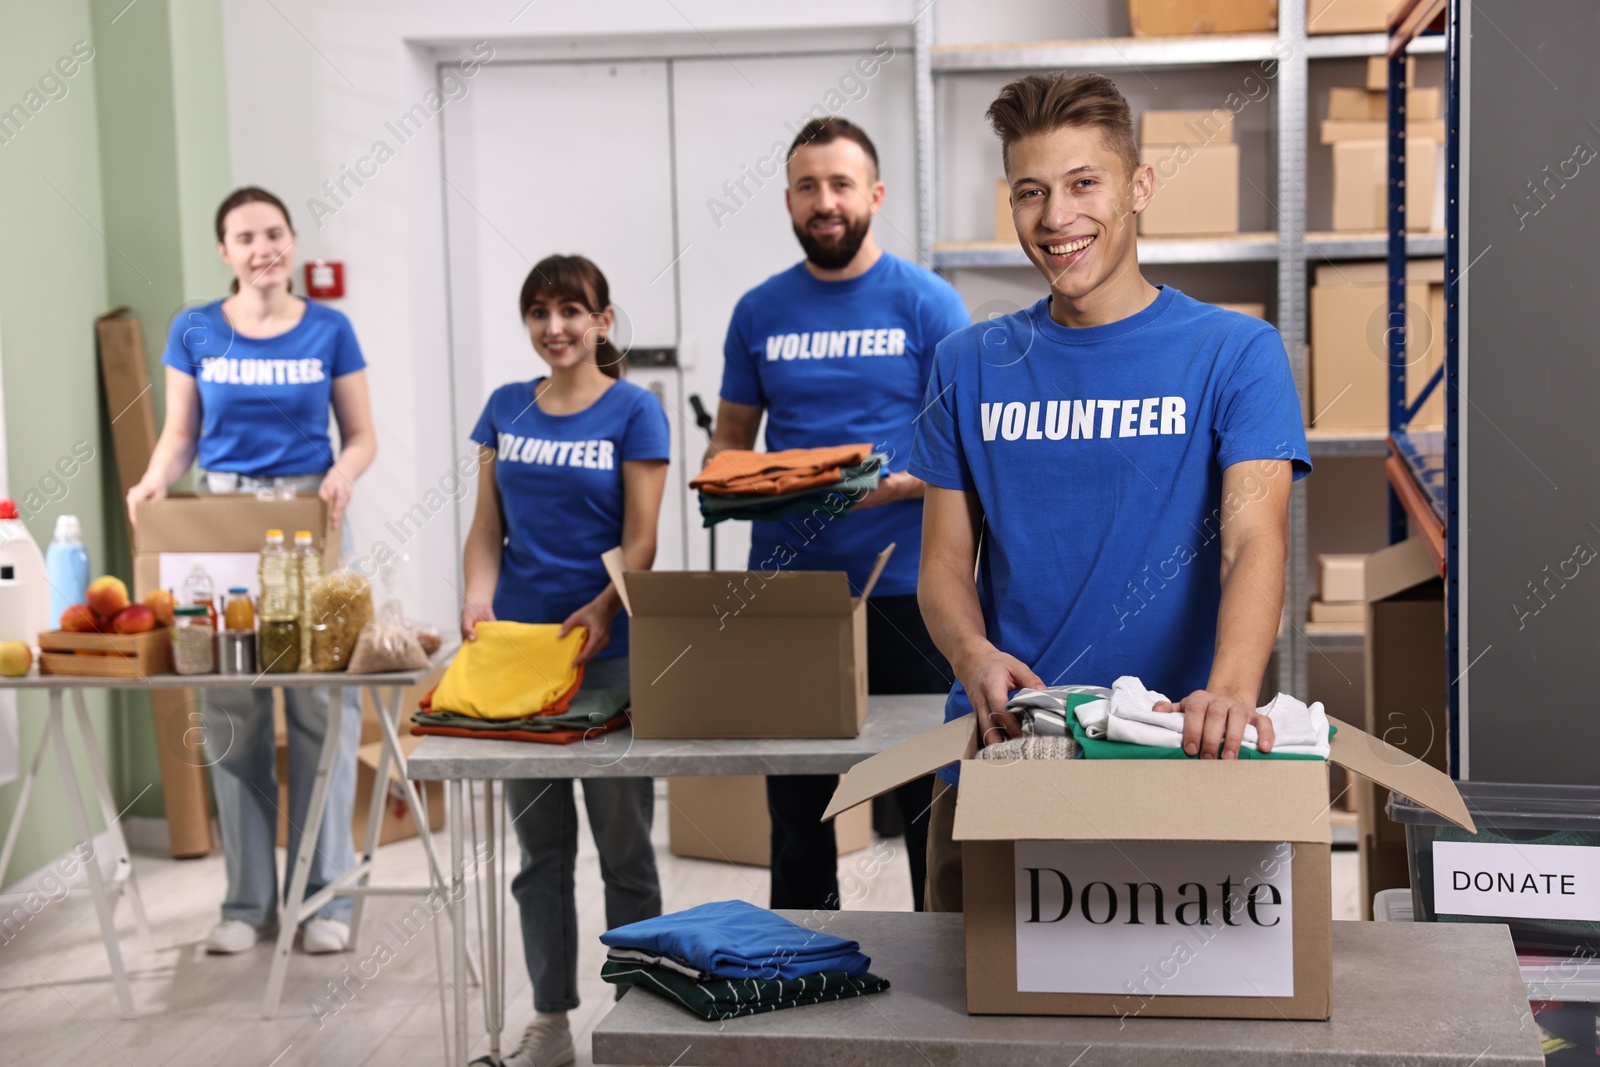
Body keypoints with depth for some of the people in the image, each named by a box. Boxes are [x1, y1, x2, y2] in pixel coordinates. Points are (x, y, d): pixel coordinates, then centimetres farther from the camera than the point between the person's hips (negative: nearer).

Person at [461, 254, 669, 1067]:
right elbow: (487, 529, 10)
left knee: (623, 844, 3)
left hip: (607, 651, -4)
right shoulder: (505, 408, 10)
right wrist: (478, 601, -9)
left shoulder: (634, 411, -3)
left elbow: (640, 540, -8)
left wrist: (601, 609, -25)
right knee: (540, 845, 10)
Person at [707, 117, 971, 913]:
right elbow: (731, 433, 16)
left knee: (928, 798, 5)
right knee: (795, 805, 12)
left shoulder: (926, 302, -1)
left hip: (903, 584, -3)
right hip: (785, 582, 3)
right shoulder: (759, 311, 9)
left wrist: (901, 484, -20)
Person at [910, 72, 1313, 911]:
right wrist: (972, 653, -16)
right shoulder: (971, 367, 7)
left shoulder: (1235, 353, -3)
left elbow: (1255, 540, -15)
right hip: (995, 751, 3)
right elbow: (944, 561, 7)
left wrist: (1229, 691, -35)